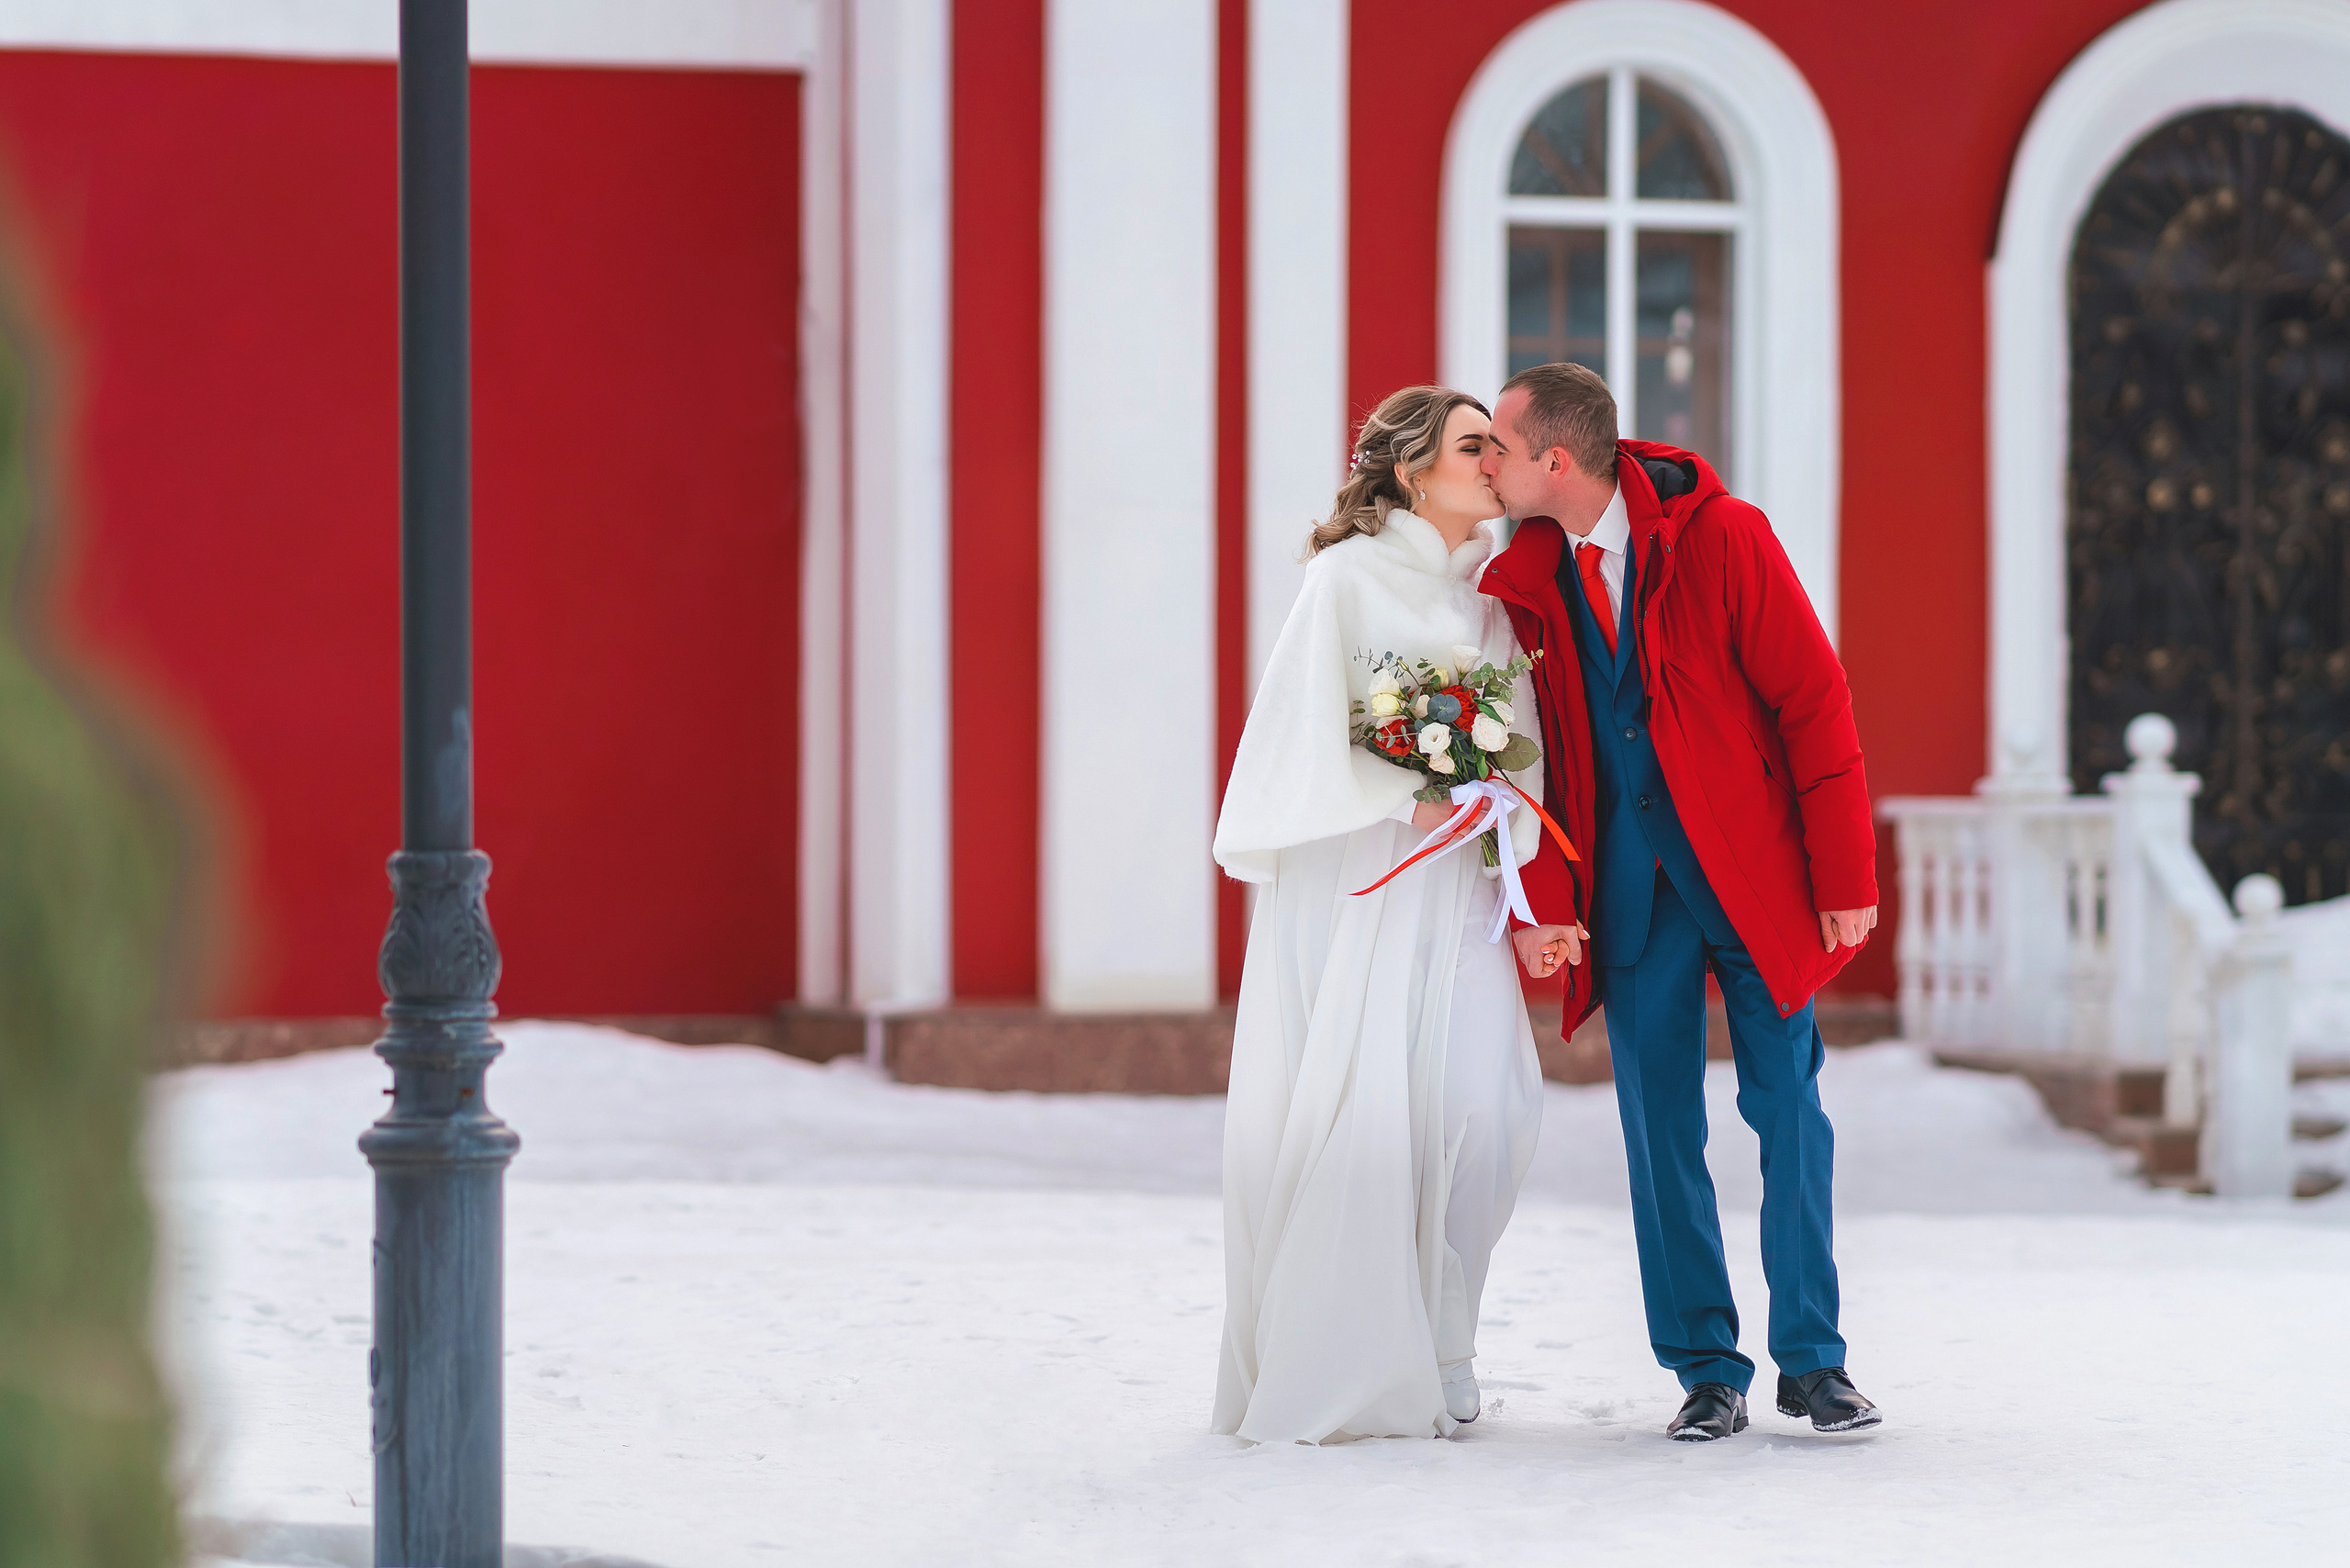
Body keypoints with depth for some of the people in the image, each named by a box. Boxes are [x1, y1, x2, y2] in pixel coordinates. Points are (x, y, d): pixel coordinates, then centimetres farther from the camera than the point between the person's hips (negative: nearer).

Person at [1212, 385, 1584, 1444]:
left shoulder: (1494, 594, 13)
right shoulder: (1348, 577, -3)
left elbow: (1520, 757, 10)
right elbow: (1310, 737, -8)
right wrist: (1415, 805, -16)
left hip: (1456, 891, 5)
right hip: (1352, 886, -5)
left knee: (1486, 1109, -8)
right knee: (1357, 1111, -8)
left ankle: (1432, 1351, 5)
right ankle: (1332, 1368, 2)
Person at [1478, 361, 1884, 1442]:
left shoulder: (1721, 539, -12)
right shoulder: (1522, 580, 0)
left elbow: (1814, 704, -8)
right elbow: (1527, 751, 8)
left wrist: (1845, 876, -10)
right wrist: (1544, 902, -2)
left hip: (1755, 870, -3)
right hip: (1629, 886, 3)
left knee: (1788, 1107, 0)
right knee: (1659, 1121, 2)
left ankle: (1811, 1361, 11)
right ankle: (1707, 1372, 10)